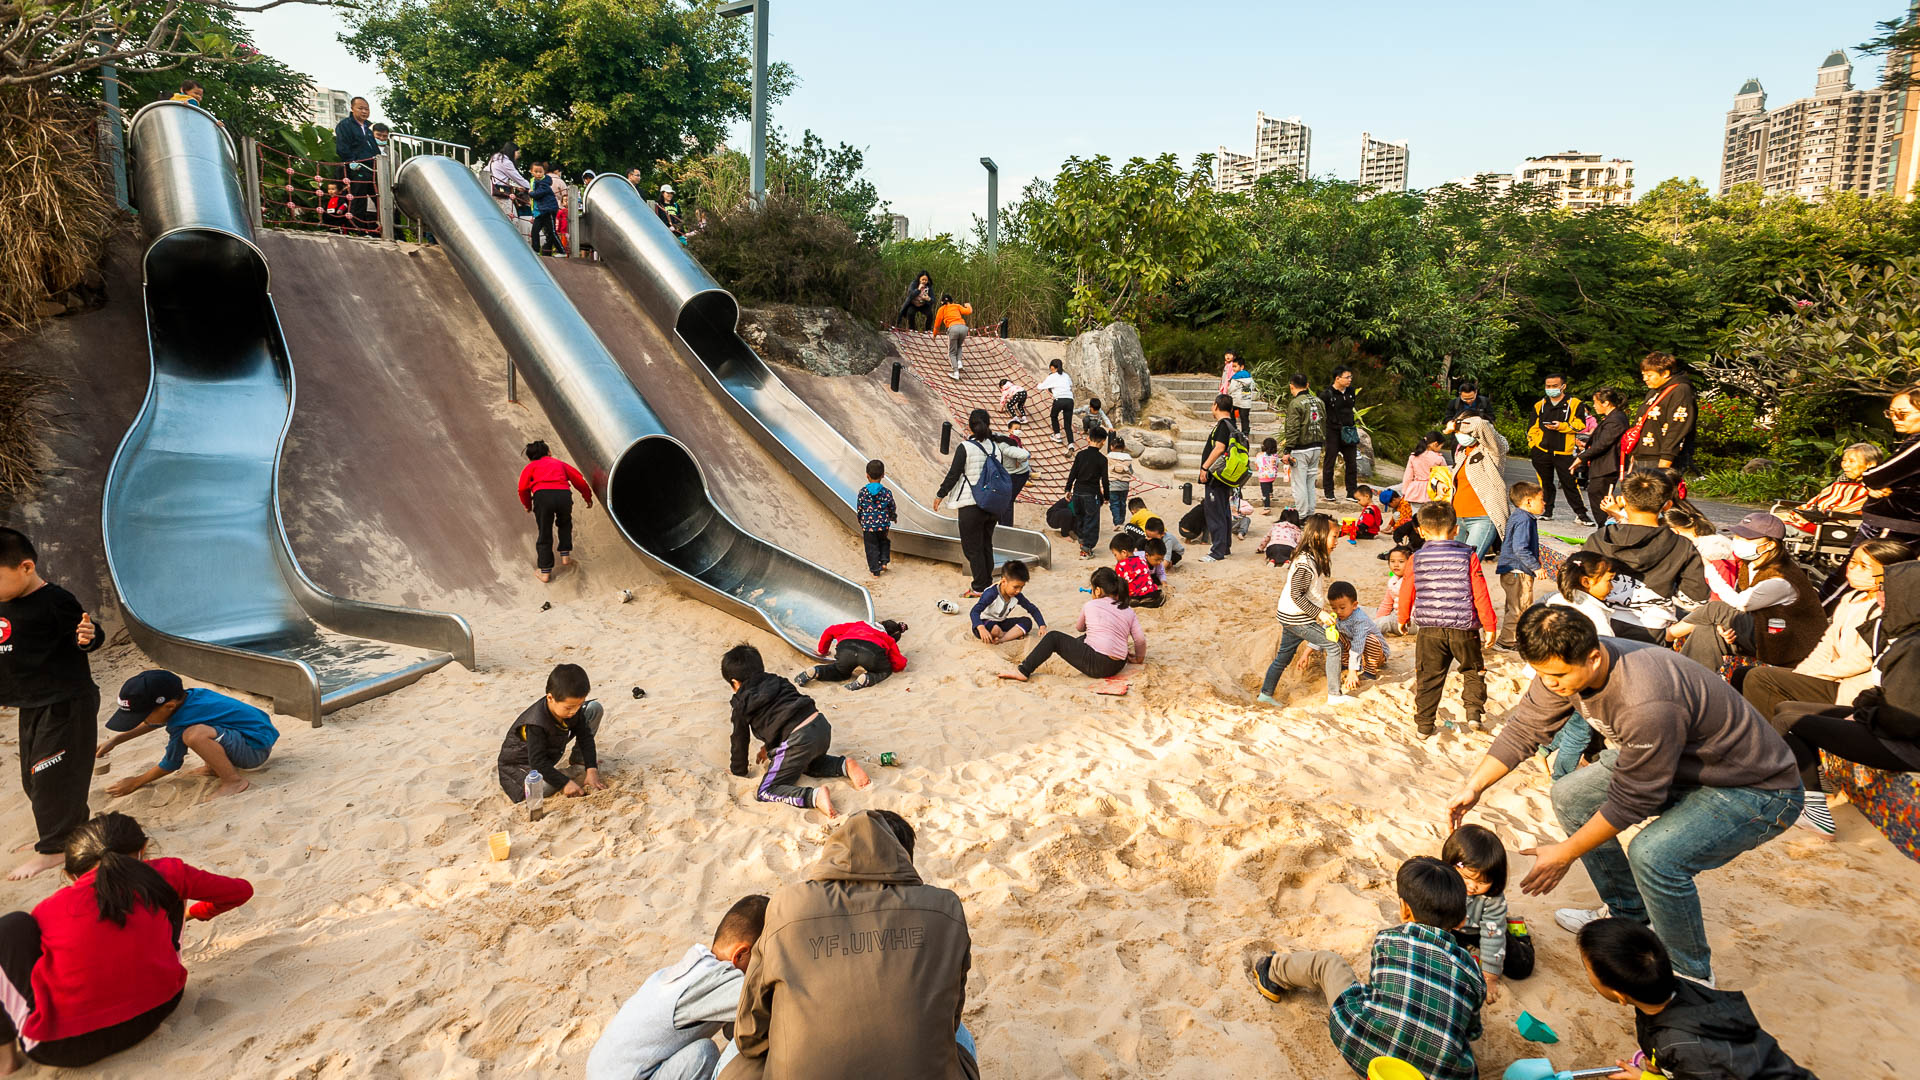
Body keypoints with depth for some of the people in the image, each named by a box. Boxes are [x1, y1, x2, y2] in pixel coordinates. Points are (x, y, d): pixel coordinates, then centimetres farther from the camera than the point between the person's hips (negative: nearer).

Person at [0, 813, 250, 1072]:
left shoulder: (48, 909, 4)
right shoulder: (164, 874, 3)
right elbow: (240, 890, 17)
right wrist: (196, 911, 37)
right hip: (157, 1009, 2)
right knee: (172, 894, 17)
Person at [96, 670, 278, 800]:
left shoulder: (180, 722, -21)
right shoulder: (186, 696, 2)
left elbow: (170, 765, -4)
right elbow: (151, 723, 26)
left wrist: (136, 782, 11)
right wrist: (115, 741, 23)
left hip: (256, 748, -11)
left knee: (195, 734, -34)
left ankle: (234, 781, -17)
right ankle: (217, 766, 14)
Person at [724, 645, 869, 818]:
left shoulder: (741, 706, 8)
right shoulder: (777, 682, 25)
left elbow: (740, 741, 16)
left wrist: (738, 771, 32)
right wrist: (769, 746, 50)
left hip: (797, 742, -8)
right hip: (822, 725, 8)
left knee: (764, 792, -1)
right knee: (811, 764, 40)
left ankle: (815, 796, -23)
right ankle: (845, 766, 11)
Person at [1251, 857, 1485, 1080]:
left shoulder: (1386, 940, 0)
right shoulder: (1471, 969, 5)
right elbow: (1472, 1032, 15)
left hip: (1365, 1055, -2)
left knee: (1324, 961, 19)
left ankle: (1273, 973, 47)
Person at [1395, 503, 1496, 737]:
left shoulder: (1416, 560, -1)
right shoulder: (1468, 557, -4)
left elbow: (1406, 594, 7)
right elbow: (1480, 594, -3)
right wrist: (1489, 626, 6)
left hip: (1429, 630, 1)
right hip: (1463, 629, -1)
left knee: (1428, 677, 9)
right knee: (1473, 669, 21)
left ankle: (1424, 725, 12)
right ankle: (1475, 711, 12)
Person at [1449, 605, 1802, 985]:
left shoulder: (1647, 704, -39)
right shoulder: (1564, 663, -15)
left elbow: (1632, 800, -28)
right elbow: (1525, 727, -1)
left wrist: (1565, 854, -17)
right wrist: (1474, 787, -7)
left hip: (1756, 788, -8)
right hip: (1678, 762, 9)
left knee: (1653, 853, -30)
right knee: (1571, 796, 4)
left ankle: (1691, 975, -2)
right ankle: (1627, 912, 24)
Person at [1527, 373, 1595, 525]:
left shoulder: (1575, 404, 3)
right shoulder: (1539, 405, 13)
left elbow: (1580, 425, -4)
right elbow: (1532, 428, 16)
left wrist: (1562, 426, -17)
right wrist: (1532, 445, 8)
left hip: (1564, 452, -3)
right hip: (1541, 451, 3)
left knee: (1570, 483, -4)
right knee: (1545, 483, 10)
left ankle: (1581, 514, 3)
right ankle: (1547, 511, 21)